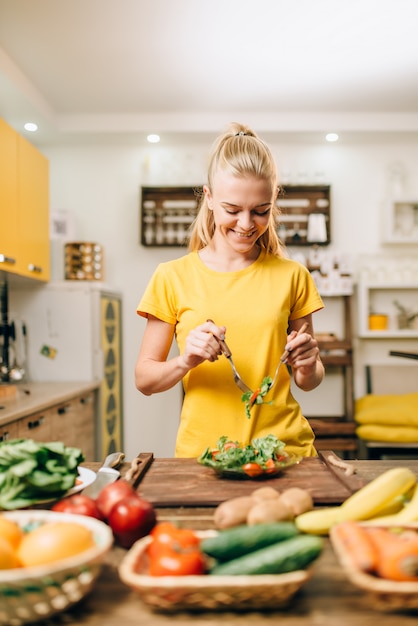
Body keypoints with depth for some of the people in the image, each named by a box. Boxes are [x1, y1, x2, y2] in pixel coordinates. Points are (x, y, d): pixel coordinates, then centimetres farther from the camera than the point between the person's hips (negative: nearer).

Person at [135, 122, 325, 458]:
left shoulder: (291, 276, 5)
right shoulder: (173, 277, 0)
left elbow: (308, 380, 12)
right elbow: (144, 379, 3)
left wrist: (307, 367, -8)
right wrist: (185, 361, -15)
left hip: (285, 449, 2)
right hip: (202, 452, -1)